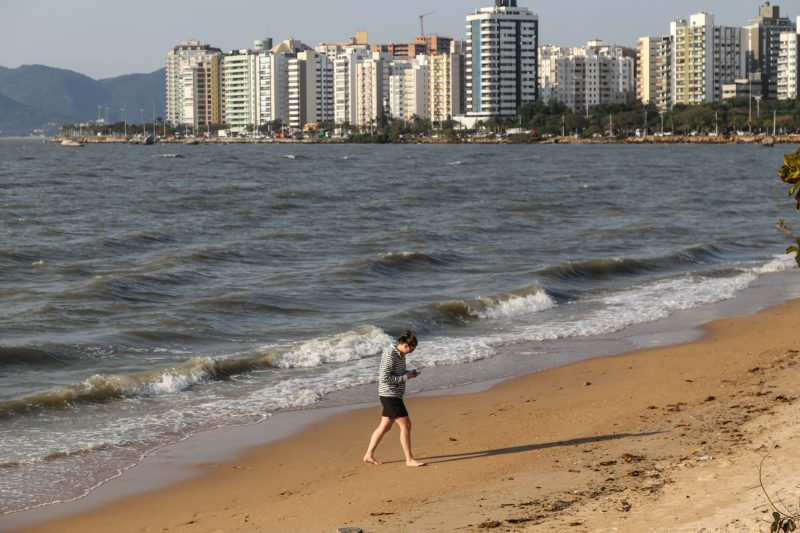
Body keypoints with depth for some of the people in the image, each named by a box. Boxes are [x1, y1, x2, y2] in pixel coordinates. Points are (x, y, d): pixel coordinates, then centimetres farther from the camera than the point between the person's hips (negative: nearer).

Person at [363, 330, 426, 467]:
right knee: (405, 425, -6)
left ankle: (369, 455, 21)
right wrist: (405, 377, -18)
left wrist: (409, 374, 4)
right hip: (390, 395, -10)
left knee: (385, 426, 15)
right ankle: (409, 459, 0)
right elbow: (384, 378, -22)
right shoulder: (390, 355, -20)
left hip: (394, 395, 10)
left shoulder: (400, 354, 9)